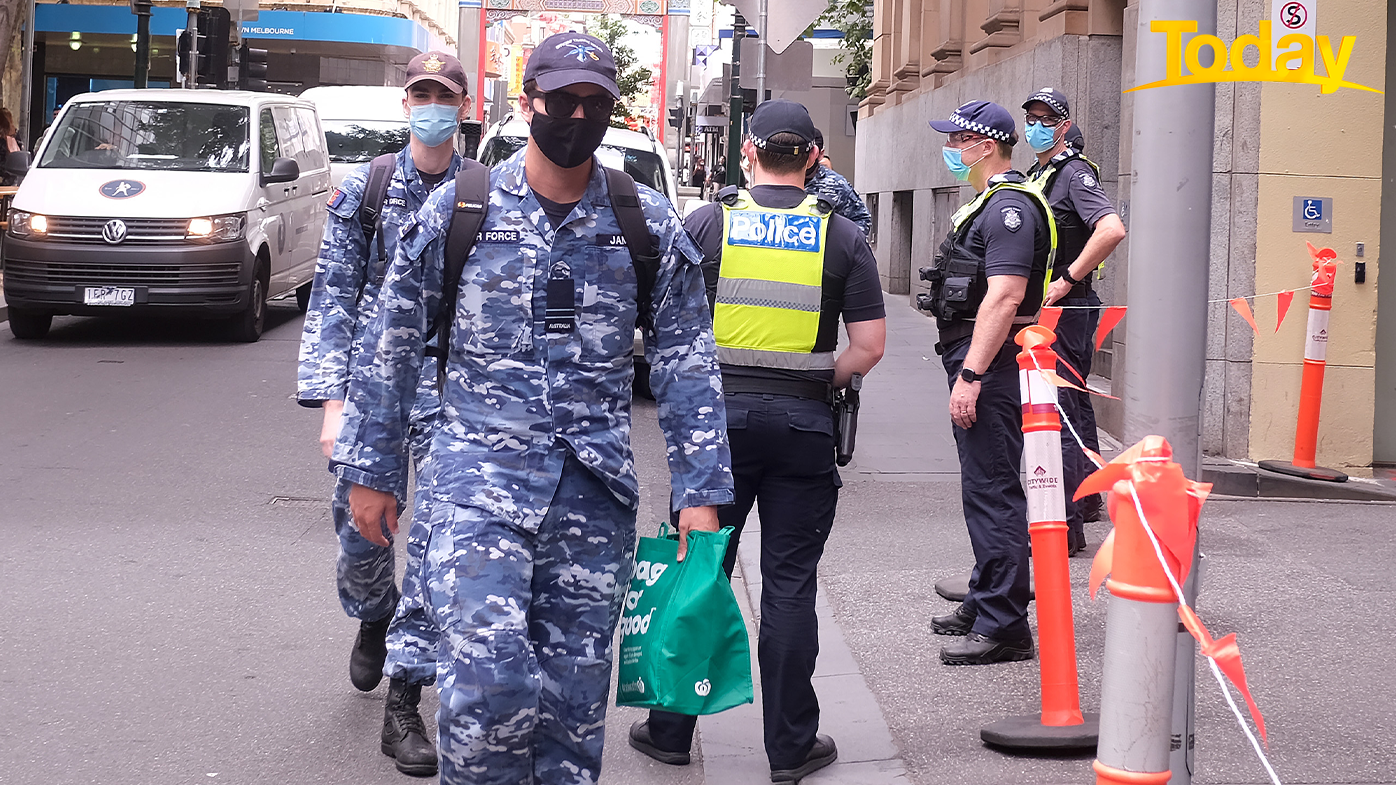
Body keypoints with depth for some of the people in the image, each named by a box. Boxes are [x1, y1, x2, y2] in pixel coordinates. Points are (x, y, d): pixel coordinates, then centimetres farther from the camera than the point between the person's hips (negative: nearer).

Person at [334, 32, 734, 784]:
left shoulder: (649, 226, 5)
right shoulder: (458, 209, 2)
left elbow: (688, 364, 6)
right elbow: (390, 348, 7)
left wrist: (700, 489, 0)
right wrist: (370, 471, 5)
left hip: (594, 490, 2)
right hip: (480, 474, -2)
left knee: (574, 692, 7)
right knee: (485, 679, -16)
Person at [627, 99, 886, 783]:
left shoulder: (707, 223, 0)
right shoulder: (842, 236, 2)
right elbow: (869, 346, -1)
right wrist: (818, 384, 11)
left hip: (719, 412, 0)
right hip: (805, 421, 0)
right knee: (790, 584, 5)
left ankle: (670, 730, 16)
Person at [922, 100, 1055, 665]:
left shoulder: (1010, 207, -15)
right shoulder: (987, 204, 20)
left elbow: (1004, 297, -25)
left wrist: (971, 375, -28)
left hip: (989, 364, -11)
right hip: (976, 362, 11)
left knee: (992, 491, -10)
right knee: (984, 487, 17)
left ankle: (1003, 626, -8)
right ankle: (986, 603, 28)